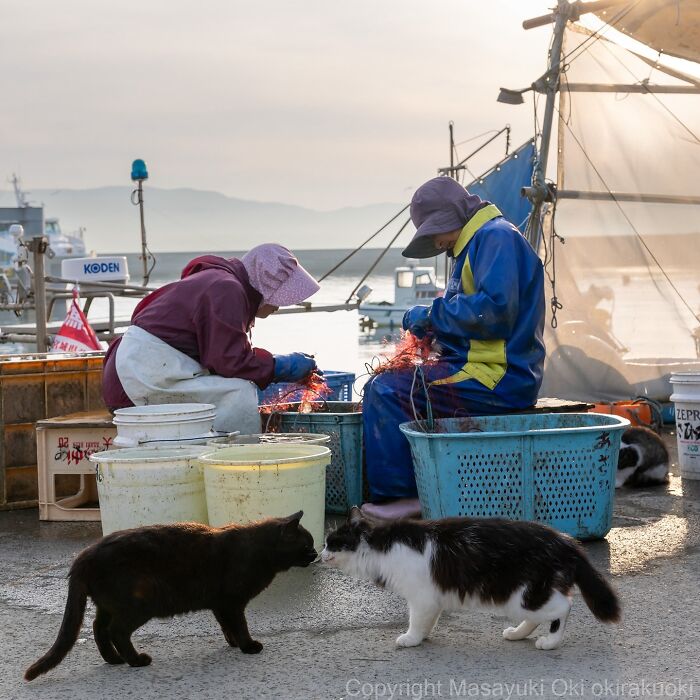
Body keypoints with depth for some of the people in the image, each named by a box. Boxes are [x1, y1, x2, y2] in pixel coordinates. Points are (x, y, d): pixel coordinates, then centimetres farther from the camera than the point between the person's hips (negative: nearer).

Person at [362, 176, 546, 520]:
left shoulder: (497, 237, -12)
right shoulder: (478, 243, 22)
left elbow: (494, 310, -25)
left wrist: (434, 314, -13)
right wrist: (433, 328, 12)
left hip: (498, 379, -11)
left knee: (385, 391, -17)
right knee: (390, 381, 20)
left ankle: (395, 495, -12)